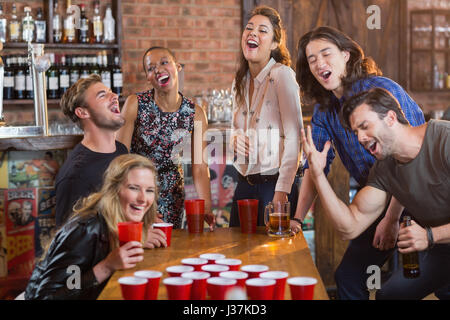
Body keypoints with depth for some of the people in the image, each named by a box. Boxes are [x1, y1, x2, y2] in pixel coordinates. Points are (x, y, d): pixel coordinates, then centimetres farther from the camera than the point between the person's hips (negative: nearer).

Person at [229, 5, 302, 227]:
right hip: (244, 184, 6)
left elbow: (293, 136, -16)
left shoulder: (282, 75, -11)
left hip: (274, 184, -6)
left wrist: (282, 191, -20)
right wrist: (235, 139, -1)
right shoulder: (239, 82, 10)